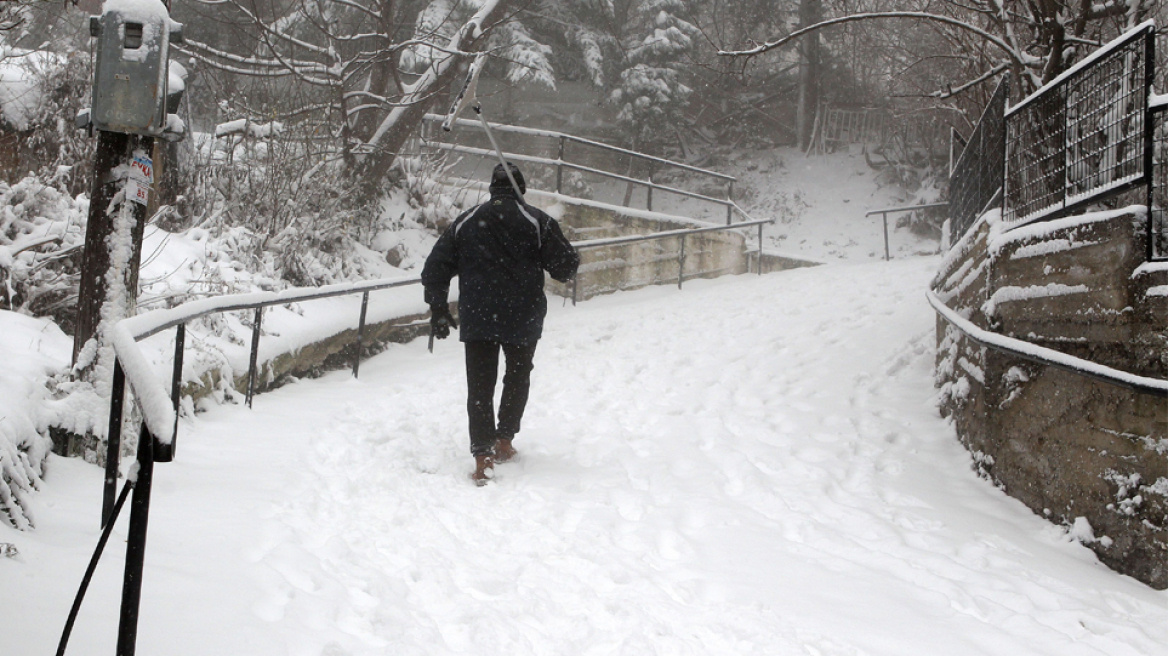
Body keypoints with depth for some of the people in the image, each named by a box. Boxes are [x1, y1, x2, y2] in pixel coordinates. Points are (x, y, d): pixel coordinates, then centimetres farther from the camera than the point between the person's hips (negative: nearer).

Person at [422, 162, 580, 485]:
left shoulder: (466, 222, 5)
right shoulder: (537, 222, -4)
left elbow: (436, 267, 5)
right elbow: (565, 268, -4)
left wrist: (438, 308, 12)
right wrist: (571, 257, 18)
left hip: (476, 320, 1)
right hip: (523, 320, -1)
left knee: (479, 386, 4)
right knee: (518, 377, 21)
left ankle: (483, 455, -4)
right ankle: (504, 440, 26)